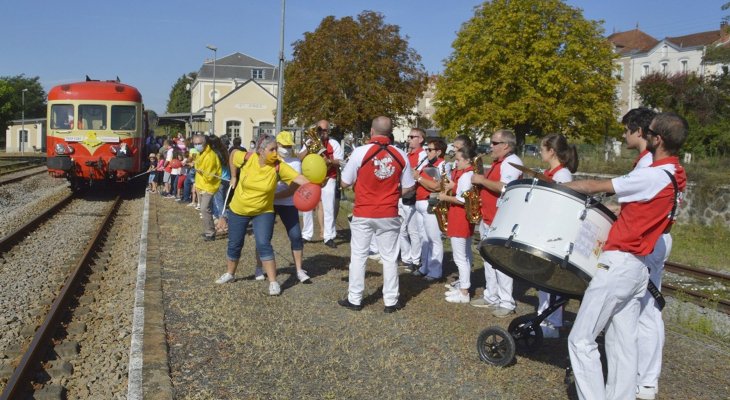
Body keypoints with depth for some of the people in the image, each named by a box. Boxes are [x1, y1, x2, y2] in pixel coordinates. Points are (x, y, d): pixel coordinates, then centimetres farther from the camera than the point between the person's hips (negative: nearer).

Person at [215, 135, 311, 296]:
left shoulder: (278, 166, -22)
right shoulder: (246, 158, -20)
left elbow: (299, 178, -32)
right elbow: (233, 154, 2)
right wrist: (234, 177, 7)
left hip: (263, 212, -2)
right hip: (238, 210, 2)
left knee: (263, 245, -15)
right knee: (234, 245, 14)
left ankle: (273, 282, -5)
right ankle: (230, 273, 39)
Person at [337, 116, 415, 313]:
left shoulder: (360, 151, -12)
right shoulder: (400, 155, -4)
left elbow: (345, 183, -5)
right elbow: (408, 187, 3)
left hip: (363, 214, -1)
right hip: (389, 215, 2)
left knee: (358, 256, 11)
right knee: (389, 258, 11)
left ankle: (354, 299, 19)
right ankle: (391, 301, 17)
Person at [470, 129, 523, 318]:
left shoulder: (512, 162, -14)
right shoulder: (498, 162, 17)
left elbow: (504, 188, -27)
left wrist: (482, 180, -18)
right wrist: (481, 178, 5)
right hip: (488, 219, 10)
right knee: (489, 260, 16)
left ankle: (507, 303, 0)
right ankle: (491, 296, 26)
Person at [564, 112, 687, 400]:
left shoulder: (652, 176, -18)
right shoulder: (677, 176, 9)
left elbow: (594, 187, -12)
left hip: (618, 264, -9)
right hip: (639, 267, 9)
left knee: (581, 340, -3)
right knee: (624, 345, 13)